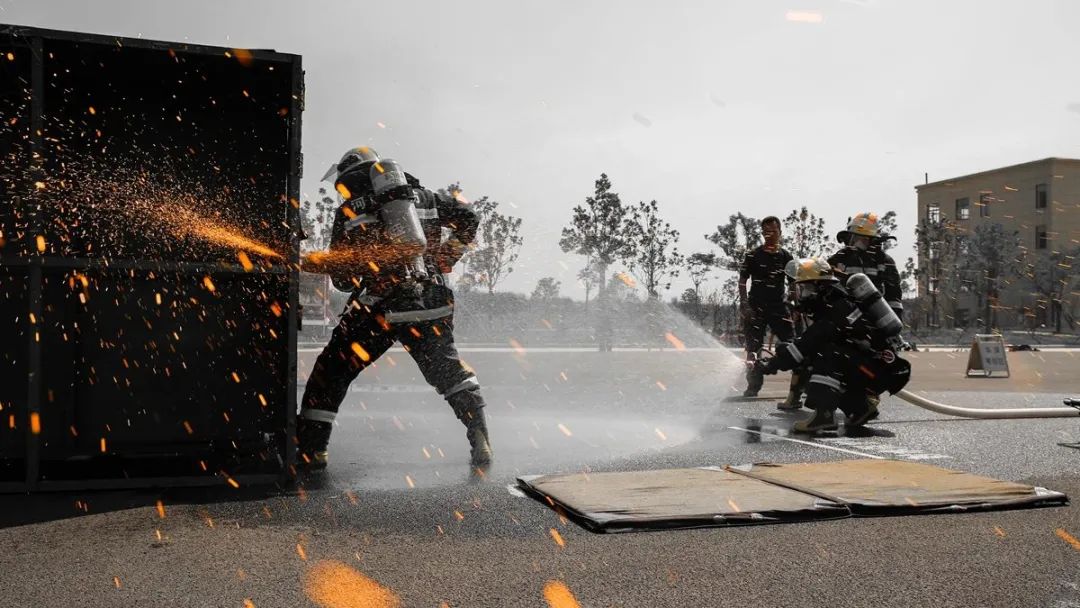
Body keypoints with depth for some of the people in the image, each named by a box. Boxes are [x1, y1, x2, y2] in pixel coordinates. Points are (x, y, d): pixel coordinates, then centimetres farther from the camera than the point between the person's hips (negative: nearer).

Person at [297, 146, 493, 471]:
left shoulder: (349, 211, 6)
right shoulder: (421, 196, 15)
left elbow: (340, 275, 5)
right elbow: (467, 218, 20)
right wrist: (445, 260, 21)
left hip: (381, 307, -3)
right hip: (432, 304, 3)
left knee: (332, 371, 12)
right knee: (449, 370, 21)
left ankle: (310, 448, 11)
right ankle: (480, 442, 14)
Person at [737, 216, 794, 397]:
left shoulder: (786, 256, 7)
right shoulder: (753, 255, 0)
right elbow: (742, 280, 1)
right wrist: (743, 304, -8)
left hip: (778, 306, 2)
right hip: (756, 307, -1)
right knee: (753, 348, 0)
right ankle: (753, 385, 8)